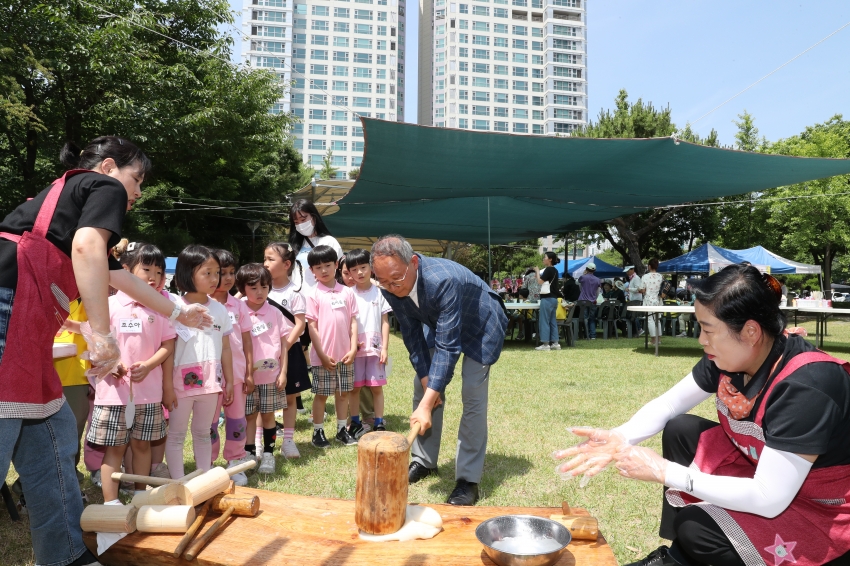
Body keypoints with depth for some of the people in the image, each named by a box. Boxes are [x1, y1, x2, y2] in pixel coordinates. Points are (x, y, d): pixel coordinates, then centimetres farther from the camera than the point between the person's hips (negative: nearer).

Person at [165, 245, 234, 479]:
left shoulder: (219, 310, 3)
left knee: (203, 434, 16)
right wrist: (167, 386, -11)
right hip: (182, 381, -4)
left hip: (211, 382, 4)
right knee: (176, 435, 8)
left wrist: (229, 382, 7)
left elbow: (225, 349, 7)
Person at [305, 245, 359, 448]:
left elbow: (353, 321, 5)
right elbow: (312, 327, -7)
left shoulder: (347, 292, 4)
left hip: (344, 354, 3)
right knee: (321, 394, 7)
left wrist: (353, 349, -3)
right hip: (323, 355, -3)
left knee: (344, 392, 12)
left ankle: (342, 429, 26)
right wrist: (322, 354, -11)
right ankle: (318, 432, 19)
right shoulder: (314, 295, -5)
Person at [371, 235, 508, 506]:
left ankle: (468, 479, -5)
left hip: (480, 325, -6)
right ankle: (424, 460, 20)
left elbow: (447, 346, -42)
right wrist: (427, 382, -15)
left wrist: (426, 405, -44)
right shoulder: (391, 288, -23)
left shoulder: (443, 279, -42)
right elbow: (412, 336, -11)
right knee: (422, 388, 4)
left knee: (473, 397, -14)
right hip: (438, 324, 6)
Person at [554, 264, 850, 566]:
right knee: (680, 430, -2)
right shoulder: (730, 357, -11)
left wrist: (664, 471, -32)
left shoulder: (807, 386, -33)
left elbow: (768, 499, -34)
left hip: (822, 510, -7)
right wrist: (619, 438, -19)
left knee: (697, 530, -24)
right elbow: (667, 404, 0)